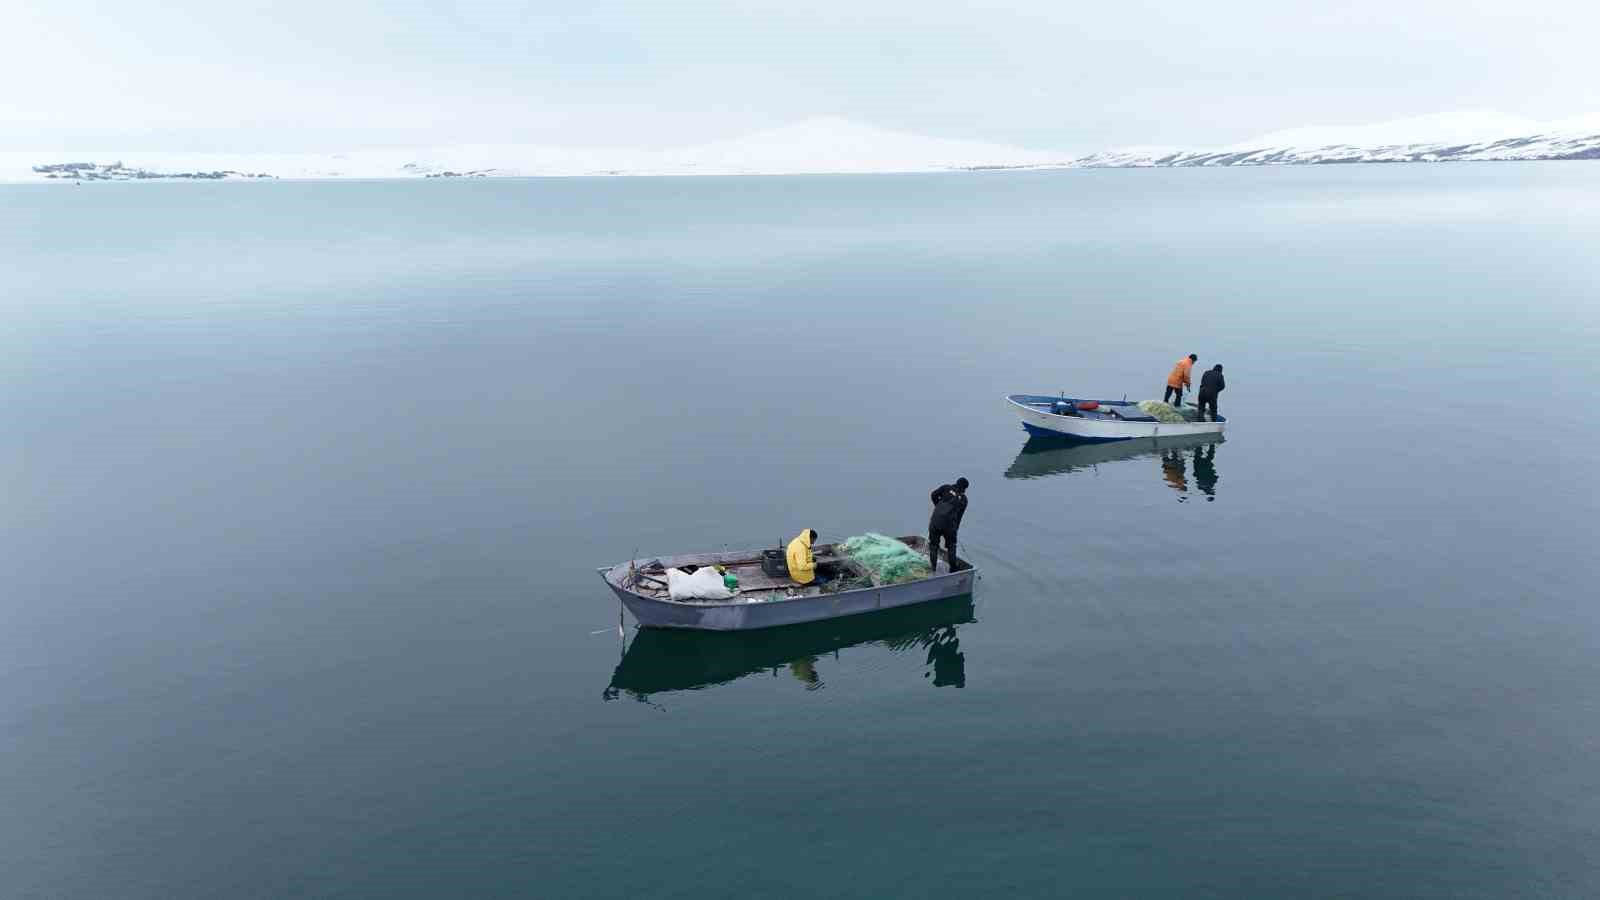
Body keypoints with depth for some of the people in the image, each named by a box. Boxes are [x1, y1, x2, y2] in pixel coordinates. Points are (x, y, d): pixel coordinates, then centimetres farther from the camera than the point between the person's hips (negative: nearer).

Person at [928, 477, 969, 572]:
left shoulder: (946, 488, 10)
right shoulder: (963, 498, 13)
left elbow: (933, 495, 2)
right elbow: (959, 515, 14)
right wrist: (955, 528, 23)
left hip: (935, 521, 0)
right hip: (950, 524, 1)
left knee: (933, 545, 14)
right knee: (951, 546, 21)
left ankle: (933, 568, 12)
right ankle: (953, 569, 22)